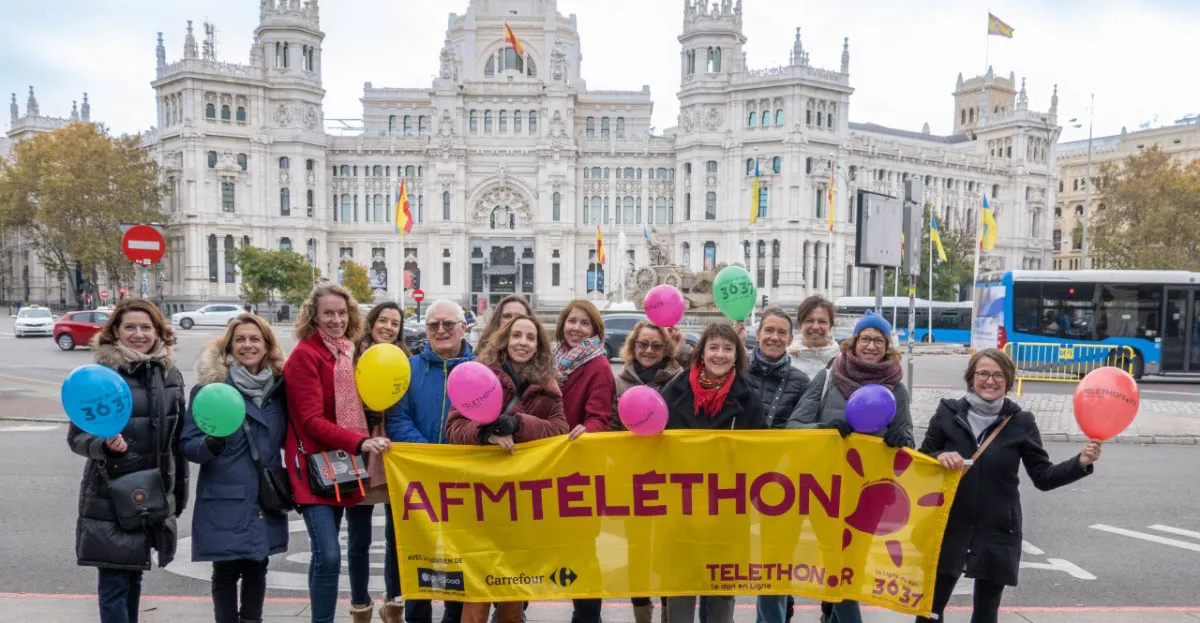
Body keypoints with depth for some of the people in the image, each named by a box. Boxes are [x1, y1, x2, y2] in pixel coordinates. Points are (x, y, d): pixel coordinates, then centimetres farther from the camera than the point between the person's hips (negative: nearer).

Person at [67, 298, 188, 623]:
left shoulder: (170, 375, 6)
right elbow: (76, 436, -6)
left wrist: (179, 492, 15)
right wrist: (104, 444, -26)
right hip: (110, 496, -4)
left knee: (133, 578, 16)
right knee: (114, 583, -3)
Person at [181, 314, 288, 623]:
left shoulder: (278, 386, 4)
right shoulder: (210, 385, -8)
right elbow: (188, 444, -8)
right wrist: (211, 444, -28)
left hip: (266, 499, 4)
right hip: (225, 499, -3)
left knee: (257, 568, 13)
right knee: (226, 571, 6)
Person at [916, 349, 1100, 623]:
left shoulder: (1021, 422, -1)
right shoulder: (948, 412, -1)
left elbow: (1043, 477, -1)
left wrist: (1080, 463, -16)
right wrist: (940, 457, -20)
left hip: (997, 533, 0)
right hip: (949, 529, 0)